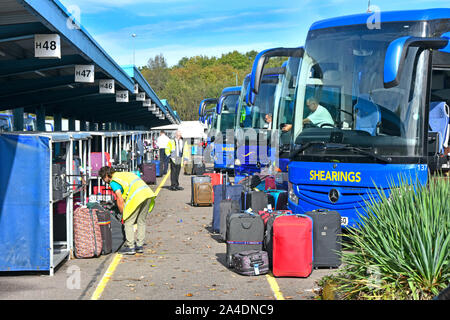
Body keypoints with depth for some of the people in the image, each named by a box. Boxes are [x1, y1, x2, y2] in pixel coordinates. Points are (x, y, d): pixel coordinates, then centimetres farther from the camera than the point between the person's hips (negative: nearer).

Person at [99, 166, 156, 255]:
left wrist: (123, 214, 10)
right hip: (147, 192, 8)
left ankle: (130, 247, 2)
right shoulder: (124, 174, 31)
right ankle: (139, 246, 19)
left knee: (128, 222, 2)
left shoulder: (113, 182, 6)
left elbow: (120, 200, -2)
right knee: (141, 221, 17)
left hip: (137, 197, -8)